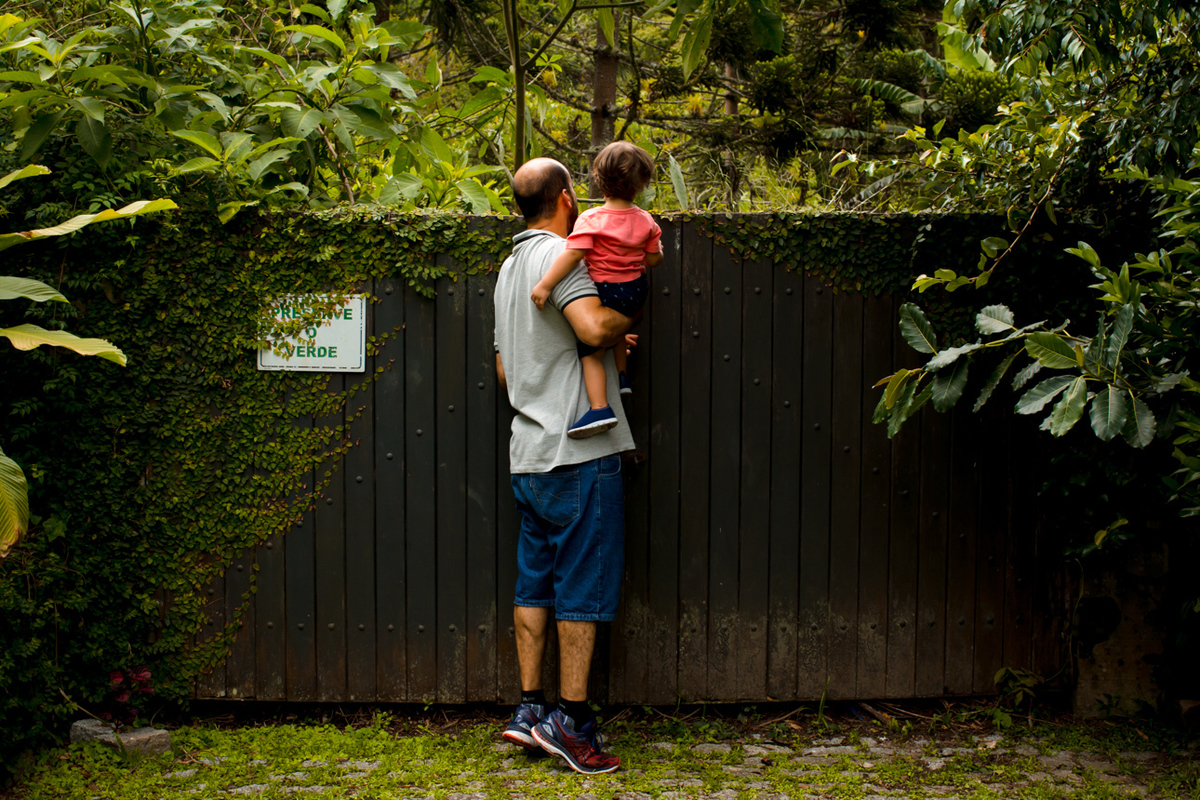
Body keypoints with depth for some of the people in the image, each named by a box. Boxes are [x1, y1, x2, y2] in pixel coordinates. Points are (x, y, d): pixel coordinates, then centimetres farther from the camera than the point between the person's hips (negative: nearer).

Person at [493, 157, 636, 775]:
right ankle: (570, 719, -2)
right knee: (584, 586, -4)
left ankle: (529, 708, 13)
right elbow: (594, 326, -28)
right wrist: (627, 318, -5)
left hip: (529, 452, 9)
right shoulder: (558, 254, -10)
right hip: (579, 451, -9)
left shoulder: (510, 267, 19)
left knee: (535, 582, 11)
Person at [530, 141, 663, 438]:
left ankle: (599, 408, -12)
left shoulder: (590, 219, -17)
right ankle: (621, 378, 38)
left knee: (591, 352, 0)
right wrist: (656, 247, 28)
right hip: (636, 291, 6)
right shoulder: (644, 220, -2)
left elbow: (573, 254, -26)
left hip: (605, 292, -6)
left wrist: (544, 285, -27)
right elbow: (653, 259, 5)